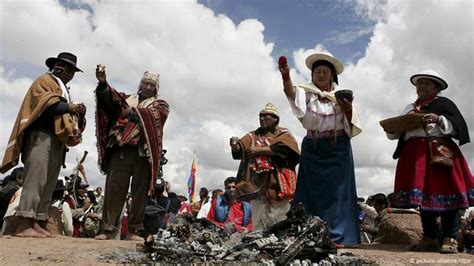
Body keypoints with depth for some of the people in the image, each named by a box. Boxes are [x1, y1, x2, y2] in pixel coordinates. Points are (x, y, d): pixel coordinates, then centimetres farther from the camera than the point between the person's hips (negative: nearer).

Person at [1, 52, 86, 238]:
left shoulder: (63, 89, 31)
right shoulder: (45, 81, 7)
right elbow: (44, 103, -11)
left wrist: (77, 114, 5)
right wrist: (69, 107, -9)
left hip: (57, 141, 8)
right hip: (42, 136, -8)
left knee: (48, 184, 1)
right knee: (35, 179, -16)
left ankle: (36, 223, 0)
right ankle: (24, 225, -18)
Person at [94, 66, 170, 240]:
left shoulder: (160, 104, 16)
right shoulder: (127, 99, 21)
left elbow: (154, 115, -6)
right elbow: (110, 99, 2)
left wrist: (132, 112, -15)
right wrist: (103, 84, -16)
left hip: (144, 153, -1)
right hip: (121, 150, 1)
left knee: (140, 192, 0)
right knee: (114, 189, -3)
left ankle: (133, 230, 7)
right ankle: (107, 228, 1)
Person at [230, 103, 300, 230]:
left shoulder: (283, 134, 10)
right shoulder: (253, 135, 19)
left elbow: (280, 149, -11)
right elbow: (239, 149, 2)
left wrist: (257, 150, -10)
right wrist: (235, 145, -20)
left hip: (276, 183, -3)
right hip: (257, 183, 3)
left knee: (279, 220, -4)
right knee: (258, 223, -1)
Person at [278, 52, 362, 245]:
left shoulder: (342, 94, 6)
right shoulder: (306, 92, 4)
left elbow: (352, 125, 5)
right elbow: (291, 92, -20)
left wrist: (348, 109, -15)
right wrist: (285, 76, -40)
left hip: (337, 149, 0)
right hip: (312, 149, 1)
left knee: (336, 191, -2)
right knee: (313, 191, 2)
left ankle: (337, 236, 2)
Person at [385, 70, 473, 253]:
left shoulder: (443, 103, 7)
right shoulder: (409, 108, 20)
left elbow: (457, 127, -3)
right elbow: (398, 133, 20)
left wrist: (439, 120, -18)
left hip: (440, 152, -4)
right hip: (415, 154, 5)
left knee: (444, 192, -9)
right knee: (422, 195, 4)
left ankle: (450, 239, -3)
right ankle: (429, 239, 12)